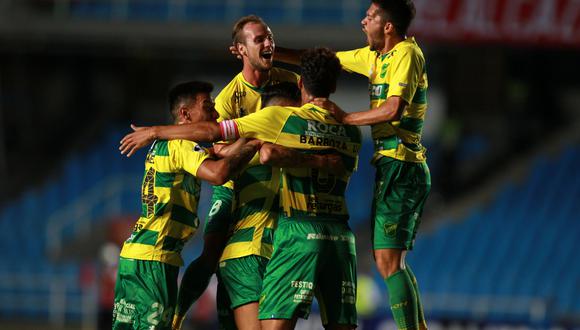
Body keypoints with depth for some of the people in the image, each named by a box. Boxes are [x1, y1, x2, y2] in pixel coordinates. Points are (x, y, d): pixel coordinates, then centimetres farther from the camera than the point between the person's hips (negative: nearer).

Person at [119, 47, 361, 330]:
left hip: (300, 231, -4)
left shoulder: (282, 118, 0)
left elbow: (212, 131, 1)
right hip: (341, 235, 4)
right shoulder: (352, 132, 11)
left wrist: (154, 132, 13)